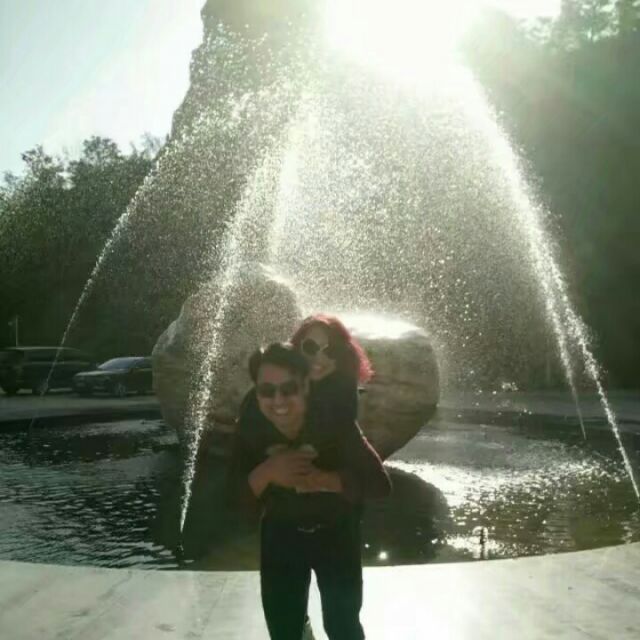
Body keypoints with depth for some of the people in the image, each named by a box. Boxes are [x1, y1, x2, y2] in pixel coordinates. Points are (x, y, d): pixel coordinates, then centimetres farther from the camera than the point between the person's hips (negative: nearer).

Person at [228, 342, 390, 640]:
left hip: (336, 532, -2)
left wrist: (323, 480, -42)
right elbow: (238, 495, -15)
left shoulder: (334, 420, -28)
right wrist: (267, 471, -36)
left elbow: (379, 482, -28)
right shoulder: (251, 427, -20)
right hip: (281, 534, 3)